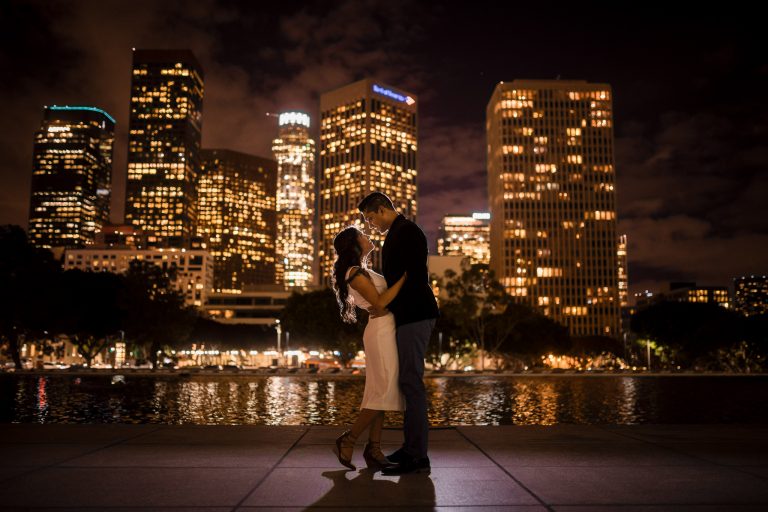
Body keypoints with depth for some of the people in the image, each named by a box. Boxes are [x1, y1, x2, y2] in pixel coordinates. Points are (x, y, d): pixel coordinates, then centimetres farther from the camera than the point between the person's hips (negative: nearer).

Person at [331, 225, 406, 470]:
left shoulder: (362, 271, 18)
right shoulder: (356, 273, -12)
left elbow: (385, 293, 25)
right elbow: (379, 302, -19)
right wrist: (404, 276, -17)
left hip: (385, 332, 10)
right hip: (381, 330, -10)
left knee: (380, 391, 8)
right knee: (385, 391, -7)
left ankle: (373, 448, 11)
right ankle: (347, 441, 2)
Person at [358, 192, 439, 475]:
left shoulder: (406, 231, -12)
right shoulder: (398, 233, 20)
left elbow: (415, 277, -19)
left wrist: (387, 306, -12)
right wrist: (383, 304, 14)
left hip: (414, 316, -11)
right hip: (408, 316, 11)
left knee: (411, 381, -9)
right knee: (408, 381, 13)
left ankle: (418, 457, -5)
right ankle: (411, 447, 21)